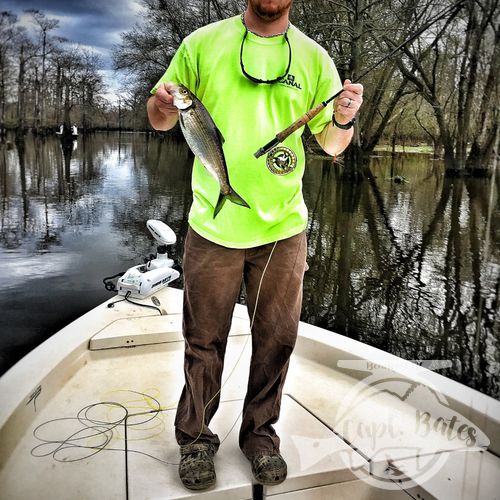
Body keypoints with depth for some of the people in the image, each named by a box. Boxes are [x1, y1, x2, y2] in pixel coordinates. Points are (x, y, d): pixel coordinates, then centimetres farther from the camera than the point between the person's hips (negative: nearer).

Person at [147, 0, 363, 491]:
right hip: (213, 225, -1)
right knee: (204, 340, 8)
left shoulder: (313, 58, 4)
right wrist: (162, 105, -16)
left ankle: (260, 433, 32)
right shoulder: (203, 44, 1)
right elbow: (159, 120, 8)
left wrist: (343, 119, -16)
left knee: (276, 339, 11)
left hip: (283, 228, 2)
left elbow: (331, 144, 7)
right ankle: (195, 438, 28)